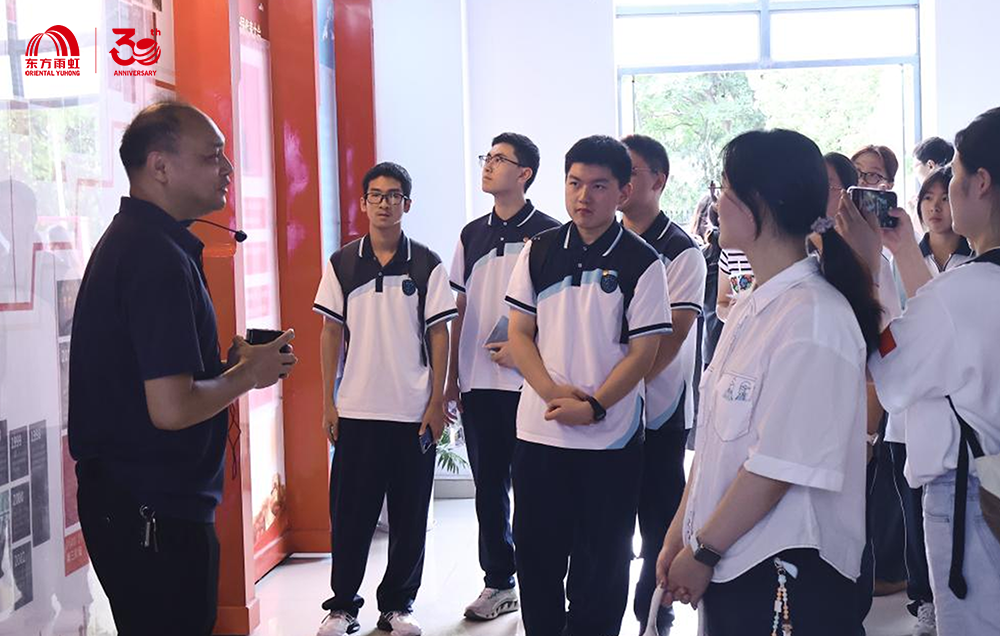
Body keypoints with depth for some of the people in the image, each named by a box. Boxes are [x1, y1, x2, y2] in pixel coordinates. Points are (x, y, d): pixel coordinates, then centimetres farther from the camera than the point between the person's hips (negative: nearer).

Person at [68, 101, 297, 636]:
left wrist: (228, 361, 9)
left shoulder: (128, 240, 13)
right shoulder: (160, 257, -21)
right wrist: (249, 373, -10)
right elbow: (172, 408, -27)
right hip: (156, 512, -10)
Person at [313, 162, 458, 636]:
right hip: (356, 410, 1)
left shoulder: (427, 265, 1)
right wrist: (328, 401, 2)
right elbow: (331, 334, 7)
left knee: (409, 515, 7)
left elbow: (439, 336, 2)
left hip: (414, 411, 0)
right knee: (349, 512, 4)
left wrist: (436, 402, -3)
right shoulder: (341, 264, 4)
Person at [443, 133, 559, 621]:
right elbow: (460, 311, 14)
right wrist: (451, 379, 12)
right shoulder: (472, 234, 12)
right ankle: (498, 582, 23)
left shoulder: (548, 234, -4)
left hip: (528, 384, -5)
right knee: (489, 486, 11)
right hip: (478, 383, 5)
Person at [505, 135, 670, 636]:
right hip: (538, 431, 3)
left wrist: (593, 406, -16)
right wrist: (552, 391, -11)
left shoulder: (641, 263, -4)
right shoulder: (539, 251, 5)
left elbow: (642, 352, -6)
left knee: (601, 562, 8)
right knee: (535, 553, 12)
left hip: (610, 438, -3)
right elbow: (519, 335, 4)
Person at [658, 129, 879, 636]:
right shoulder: (750, 310, 10)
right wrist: (680, 534, 10)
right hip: (728, 563, 8)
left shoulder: (814, 316, -17)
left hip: (785, 572, -8)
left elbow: (780, 466, -19)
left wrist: (703, 551, -12)